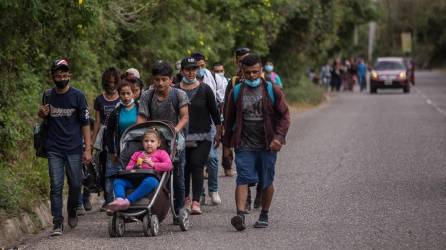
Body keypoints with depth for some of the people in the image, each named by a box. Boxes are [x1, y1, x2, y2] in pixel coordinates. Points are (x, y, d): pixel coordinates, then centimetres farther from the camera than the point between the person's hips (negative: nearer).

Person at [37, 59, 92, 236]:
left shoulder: (78, 96, -3)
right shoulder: (48, 95, 6)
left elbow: (85, 123, -3)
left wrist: (88, 149, -9)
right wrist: (42, 113, -3)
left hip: (74, 149, -1)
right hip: (54, 149, 1)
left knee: (75, 185, 3)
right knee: (56, 186, -6)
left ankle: (72, 211, 31)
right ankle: (57, 224, -5)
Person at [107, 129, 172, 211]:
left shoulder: (161, 153, 21)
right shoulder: (137, 154, 33)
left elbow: (169, 166, 3)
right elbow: (128, 168, 24)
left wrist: (153, 164, -5)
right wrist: (135, 167, 2)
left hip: (151, 177, -5)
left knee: (150, 181, -42)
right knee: (118, 181, -21)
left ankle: (128, 200, -53)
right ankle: (119, 199, -50)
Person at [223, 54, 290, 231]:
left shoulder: (272, 91, 1)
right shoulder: (236, 92, 6)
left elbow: (284, 115, 1)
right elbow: (229, 119, 15)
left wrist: (278, 137, -11)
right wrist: (228, 142, 15)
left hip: (267, 145, 0)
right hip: (244, 145, 0)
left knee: (267, 182, 8)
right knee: (243, 179, -13)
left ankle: (264, 215, 22)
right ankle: (240, 215, -23)